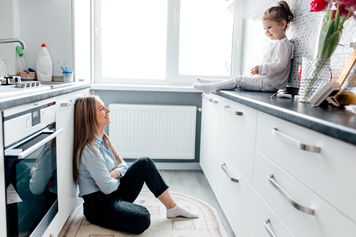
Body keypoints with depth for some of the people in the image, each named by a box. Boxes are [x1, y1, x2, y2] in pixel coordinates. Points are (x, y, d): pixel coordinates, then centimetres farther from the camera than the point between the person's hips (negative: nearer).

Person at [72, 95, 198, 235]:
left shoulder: (103, 140, 7)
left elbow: (123, 165, 12)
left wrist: (114, 173, -11)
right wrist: (117, 180, -1)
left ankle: (172, 207, 3)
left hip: (115, 192, 10)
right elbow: (108, 188, -24)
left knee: (145, 163, 0)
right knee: (142, 219, -34)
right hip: (98, 204, -10)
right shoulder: (89, 149, -24)